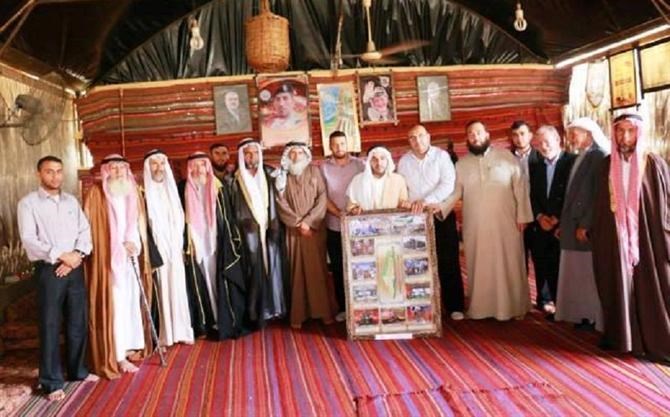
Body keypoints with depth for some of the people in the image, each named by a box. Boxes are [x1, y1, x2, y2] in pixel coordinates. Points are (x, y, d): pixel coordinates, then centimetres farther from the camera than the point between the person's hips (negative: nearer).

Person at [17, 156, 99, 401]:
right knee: (50, 326, 1)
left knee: (78, 322, 11)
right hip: (48, 270, -4)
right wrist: (61, 255, -16)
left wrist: (76, 254, -11)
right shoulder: (28, 203, -3)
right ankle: (52, 382, 11)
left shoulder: (71, 201, 12)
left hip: (75, 268, 4)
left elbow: (85, 230, 6)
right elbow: (29, 240, -12)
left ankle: (77, 370, 26)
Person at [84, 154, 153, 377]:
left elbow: (139, 223, 12)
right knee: (114, 305, -5)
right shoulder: (96, 193, -5)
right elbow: (90, 226, -7)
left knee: (132, 301, 11)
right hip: (109, 258, -5)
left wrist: (135, 243, -5)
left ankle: (131, 345, 23)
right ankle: (118, 356, 1)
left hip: (131, 256, 5)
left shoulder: (132, 192, 11)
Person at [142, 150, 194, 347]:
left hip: (175, 248, 5)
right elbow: (143, 226, -9)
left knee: (178, 287, 6)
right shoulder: (144, 193, -5)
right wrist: (150, 254, -16)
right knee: (162, 289, -3)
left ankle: (181, 330, 15)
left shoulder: (172, 189, 11)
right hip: (157, 249, -4)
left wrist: (182, 246, 6)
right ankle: (164, 334, 4)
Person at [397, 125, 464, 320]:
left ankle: (454, 306, 10)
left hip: (442, 215, -2)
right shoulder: (404, 161, 7)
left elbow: (448, 184, -15)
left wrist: (426, 201, -25)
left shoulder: (441, 156, -4)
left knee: (448, 262, 0)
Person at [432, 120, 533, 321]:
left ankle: (514, 307, 16)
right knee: (480, 268, 5)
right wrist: (441, 207, -15)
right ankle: (482, 308, 12)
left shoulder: (506, 156, 2)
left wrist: (522, 216, -5)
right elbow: (455, 192, 2)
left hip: (505, 223, -1)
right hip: (475, 226, 2)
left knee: (509, 265, 5)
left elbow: (520, 188, 0)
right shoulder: (461, 164, 8)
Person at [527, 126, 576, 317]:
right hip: (540, 226, 4)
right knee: (542, 266, 6)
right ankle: (546, 301, 19)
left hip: (563, 225, -4)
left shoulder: (572, 161, -3)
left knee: (561, 266, -3)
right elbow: (531, 195, 9)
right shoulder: (534, 165, 11)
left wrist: (559, 218, -11)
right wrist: (539, 216, -5)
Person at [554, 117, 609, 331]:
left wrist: (585, 225, -18)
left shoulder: (599, 155, -12)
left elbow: (599, 195, -18)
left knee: (590, 273, 0)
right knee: (578, 272, 10)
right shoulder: (581, 157, 16)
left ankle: (594, 318, 11)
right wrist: (565, 224, 12)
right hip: (574, 225, 8)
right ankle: (583, 314, 18)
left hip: (587, 226, -8)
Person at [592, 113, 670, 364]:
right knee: (619, 289, 10)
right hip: (616, 240, 3)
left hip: (647, 238, -3)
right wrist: (597, 235, 11)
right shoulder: (608, 165, 5)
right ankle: (622, 337, 22)